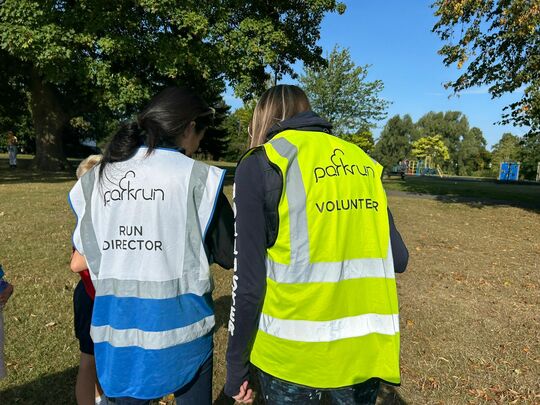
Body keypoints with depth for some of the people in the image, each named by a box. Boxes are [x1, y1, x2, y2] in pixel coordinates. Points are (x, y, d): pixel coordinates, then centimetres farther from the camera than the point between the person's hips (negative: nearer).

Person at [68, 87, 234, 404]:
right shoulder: (197, 176, -13)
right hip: (180, 324, -3)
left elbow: (86, 251, 7)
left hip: (116, 324, 4)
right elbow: (230, 256, -8)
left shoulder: (95, 179, 1)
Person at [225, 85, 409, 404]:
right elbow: (399, 258, 7)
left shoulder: (260, 165, -6)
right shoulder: (363, 161, 7)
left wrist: (237, 364, 1)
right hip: (367, 345, 5)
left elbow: (249, 277, -11)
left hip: (296, 350, -4)